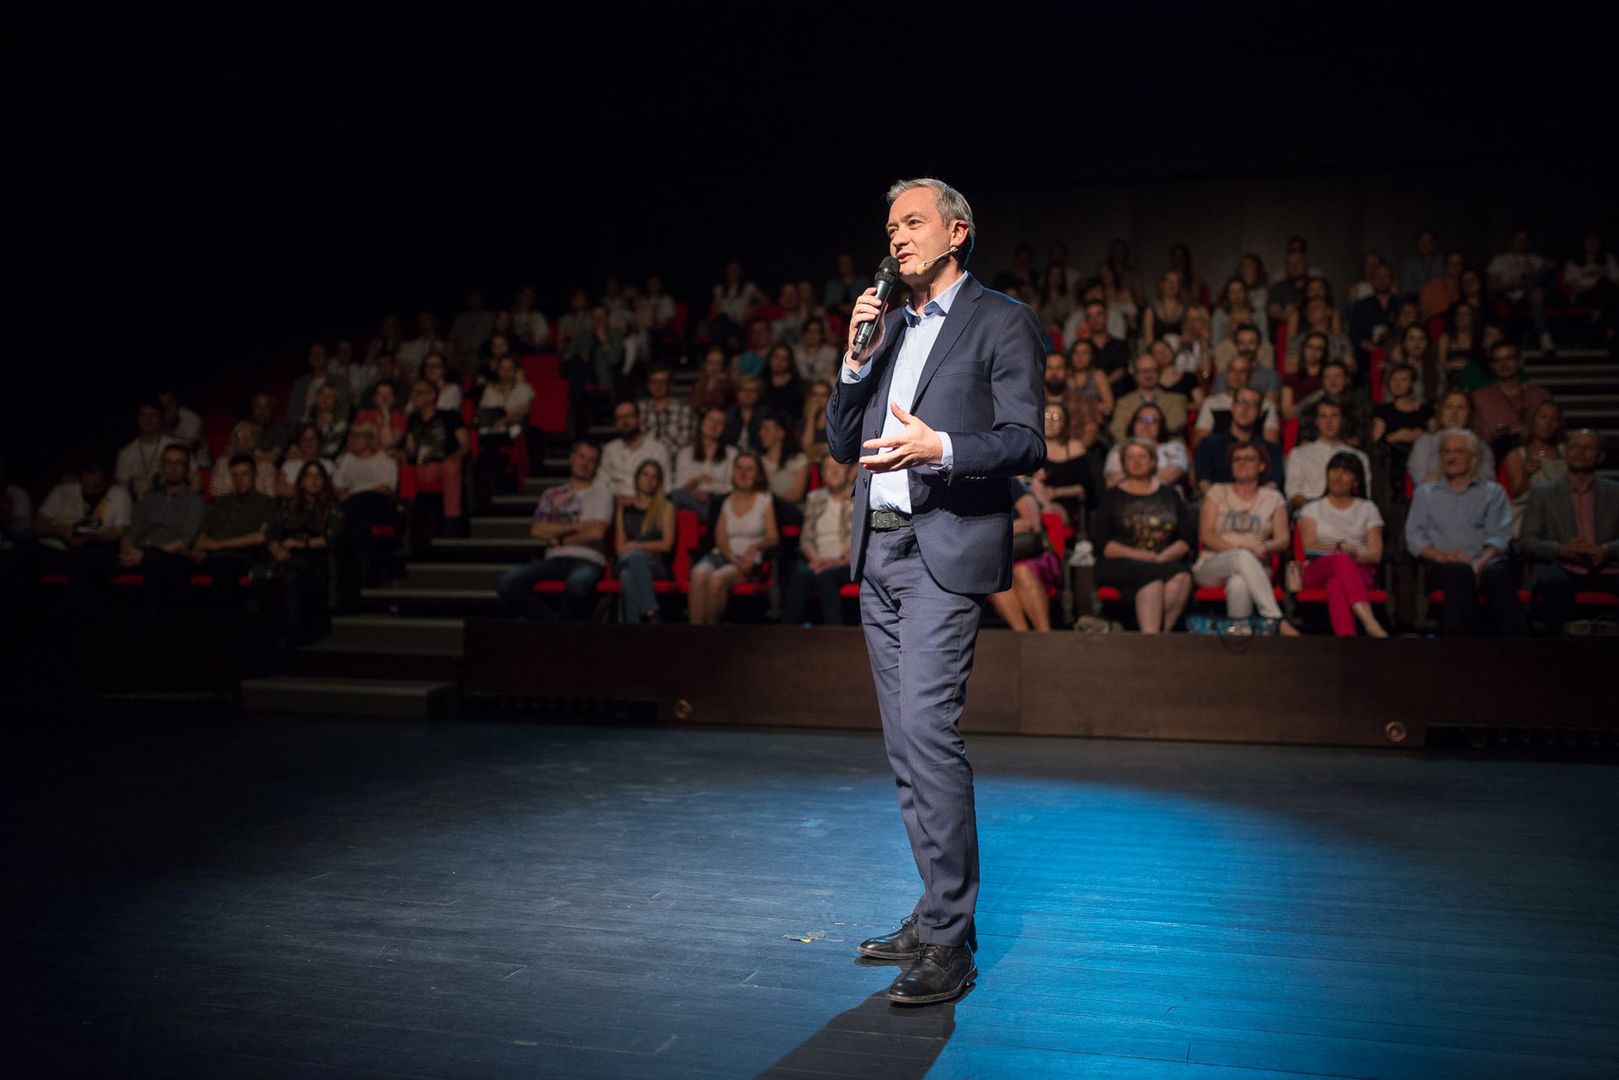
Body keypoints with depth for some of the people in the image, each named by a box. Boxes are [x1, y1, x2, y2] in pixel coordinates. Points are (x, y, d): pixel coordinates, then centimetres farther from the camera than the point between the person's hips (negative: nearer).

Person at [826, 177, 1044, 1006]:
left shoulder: (1001, 321, 1)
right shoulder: (887, 327, 20)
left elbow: (1025, 441, -8)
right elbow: (841, 445, 16)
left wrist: (940, 448, -25)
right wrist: (858, 360, 2)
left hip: (946, 550, -7)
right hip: (877, 550, 7)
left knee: (926, 729, -17)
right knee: (905, 743, 9)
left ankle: (949, 941, -10)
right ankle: (936, 914, 19)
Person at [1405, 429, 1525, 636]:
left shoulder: (1492, 492, 25)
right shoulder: (1425, 493, 26)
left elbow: (1499, 536, 9)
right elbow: (1414, 538, 11)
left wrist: (1480, 564, -12)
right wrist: (1442, 556, -10)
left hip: (1485, 564, 1)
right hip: (1443, 568, -1)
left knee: (1497, 573, -36)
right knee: (1461, 572, -37)